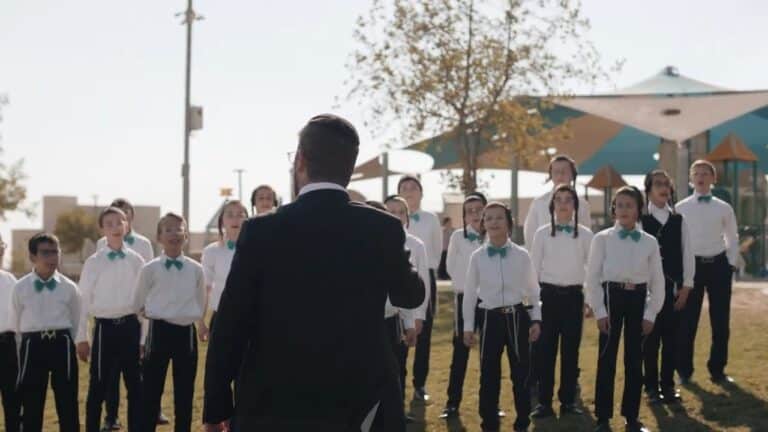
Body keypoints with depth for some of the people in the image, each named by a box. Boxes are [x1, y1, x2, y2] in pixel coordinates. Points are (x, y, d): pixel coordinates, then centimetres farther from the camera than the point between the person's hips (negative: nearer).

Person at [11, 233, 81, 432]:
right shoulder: (20, 288, 0)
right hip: (32, 347, 0)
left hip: (62, 345, 0)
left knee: (68, 404, 5)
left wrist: (64, 343, 11)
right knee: (31, 406, 6)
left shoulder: (69, 287, 1)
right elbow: (15, 323, 11)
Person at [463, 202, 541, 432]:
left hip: (517, 317, 0)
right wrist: (468, 326, 4)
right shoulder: (477, 257, -1)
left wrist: (536, 320, 2)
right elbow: (470, 293, 5)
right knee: (489, 374, 4)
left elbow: (533, 290, 6)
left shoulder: (521, 255, -2)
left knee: (520, 372, 5)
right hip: (490, 318, 0)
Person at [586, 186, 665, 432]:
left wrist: (651, 313, 1)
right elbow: (593, 277, -1)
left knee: (635, 360, 6)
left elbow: (657, 281, 7)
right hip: (612, 296, -2)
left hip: (638, 298, 2)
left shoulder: (649, 242, 4)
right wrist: (599, 311, -6)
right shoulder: (602, 238, -1)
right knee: (607, 359, -1)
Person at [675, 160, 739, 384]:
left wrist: (731, 264, 4)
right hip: (691, 265, -1)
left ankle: (717, 370, 19)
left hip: (718, 265, 1)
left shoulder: (723, 208, 4)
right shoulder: (681, 208, 1)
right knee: (687, 321, 2)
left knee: (720, 322, 5)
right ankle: (684, 370, 13)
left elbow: (732, 238, 13)